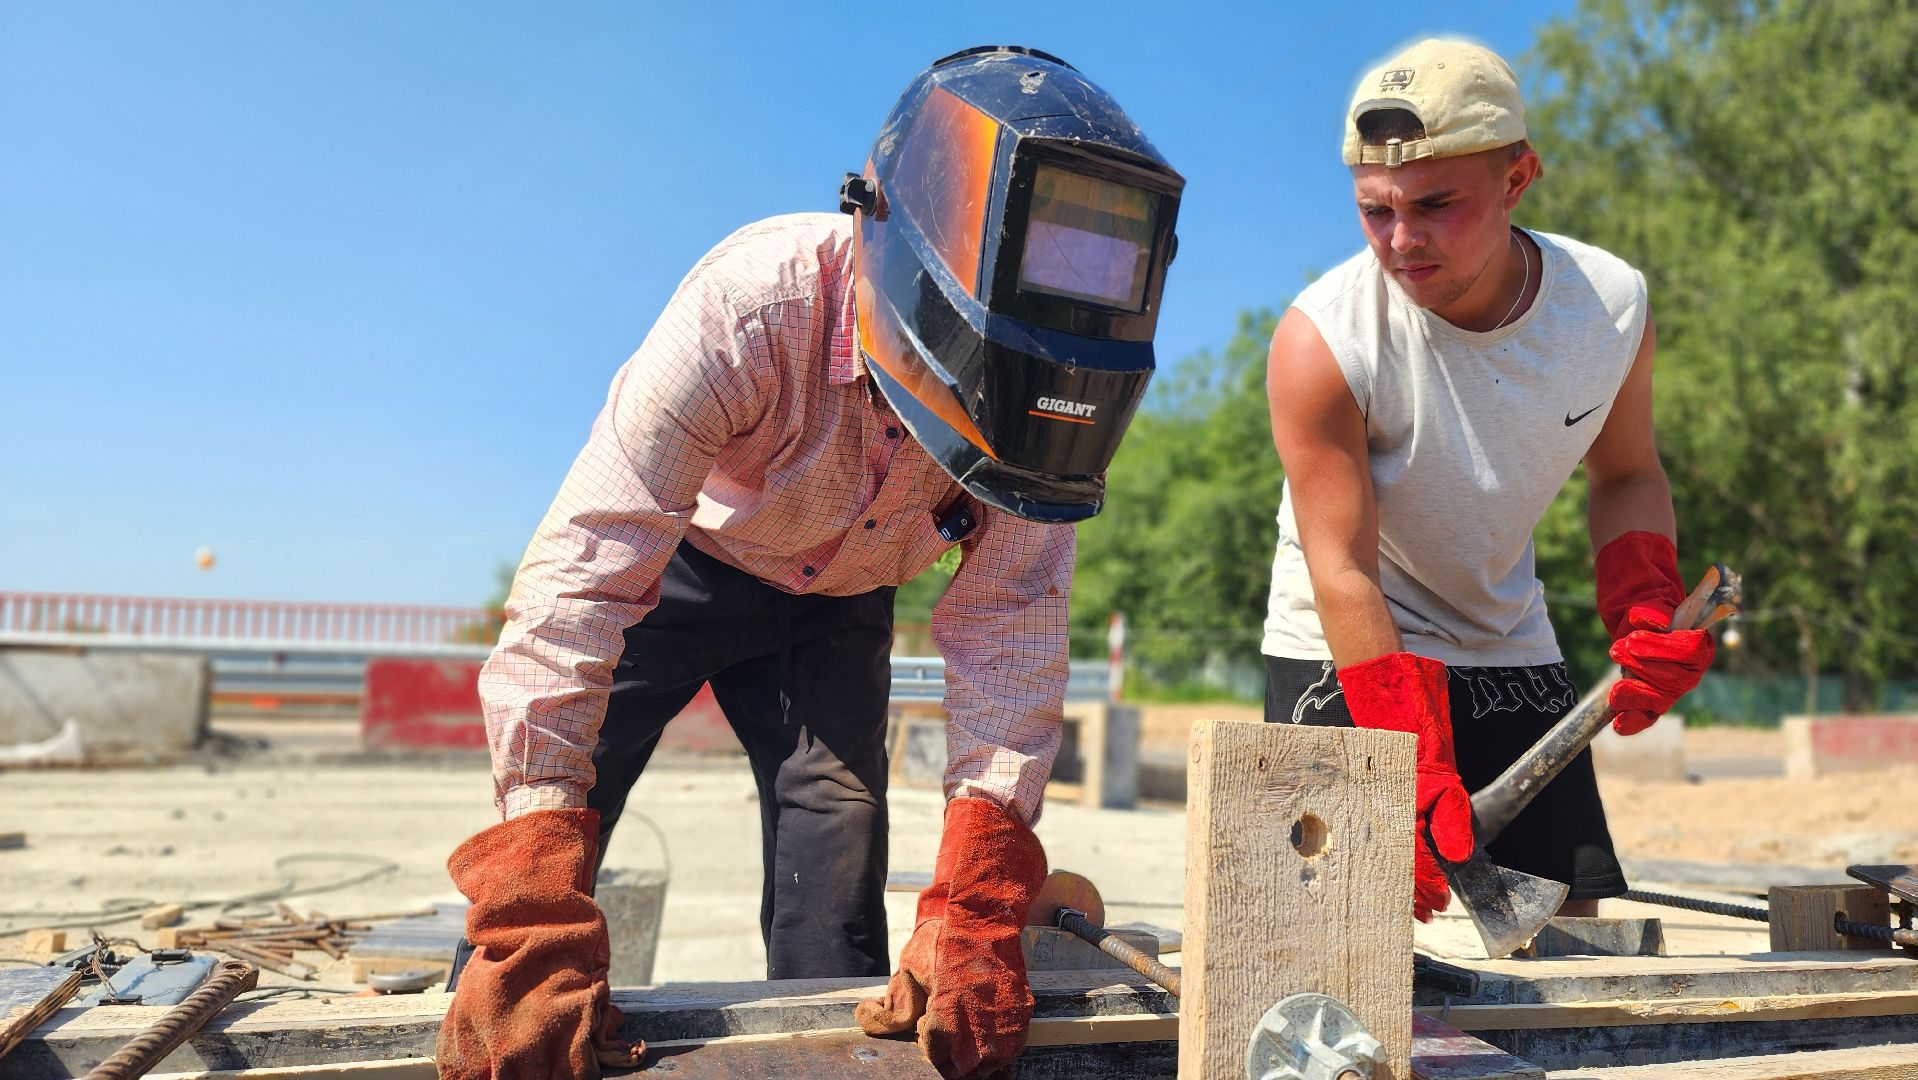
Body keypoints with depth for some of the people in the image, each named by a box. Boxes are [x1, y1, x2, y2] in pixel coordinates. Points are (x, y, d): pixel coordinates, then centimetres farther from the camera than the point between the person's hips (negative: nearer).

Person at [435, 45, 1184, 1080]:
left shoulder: (1035, 374, -29)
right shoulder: (755, 305, -40)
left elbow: (1008, 622, -25)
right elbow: (580, 576, -42)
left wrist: (975, 907, -35)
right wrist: (532, 917, -47)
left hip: (836, 602, 3)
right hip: (676, 561, -2)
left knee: (839, 832, -7)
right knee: (543, 812, -10)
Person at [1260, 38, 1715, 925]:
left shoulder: (1613, 304, -12)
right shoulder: (1320, 341, -25)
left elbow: (1626, 474, 7)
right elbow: (1345, 571, -24)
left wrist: (1646, 617, -11)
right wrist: (1418, 777, -28)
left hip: (1511, 649, 5)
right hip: (1342, 652, -4)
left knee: (1574, 923, 6)